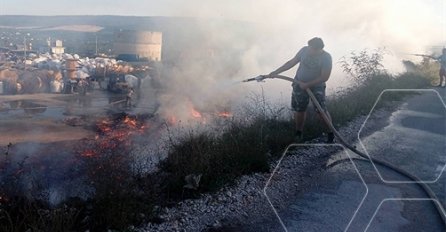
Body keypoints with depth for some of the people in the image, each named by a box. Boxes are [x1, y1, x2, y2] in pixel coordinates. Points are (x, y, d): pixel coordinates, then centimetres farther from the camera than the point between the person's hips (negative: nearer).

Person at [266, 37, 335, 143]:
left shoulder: (326, 57, -17)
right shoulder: (304, 50, -8)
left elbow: (324, 77, -17)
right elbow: (292, 62, 3)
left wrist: (307, 85, -19)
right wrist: (275, 72, 1)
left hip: (316, 86, -3)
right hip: (299, 84, 3)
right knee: (299, 110, 7)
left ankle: (331, 133, 11)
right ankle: (299, 133, 27)